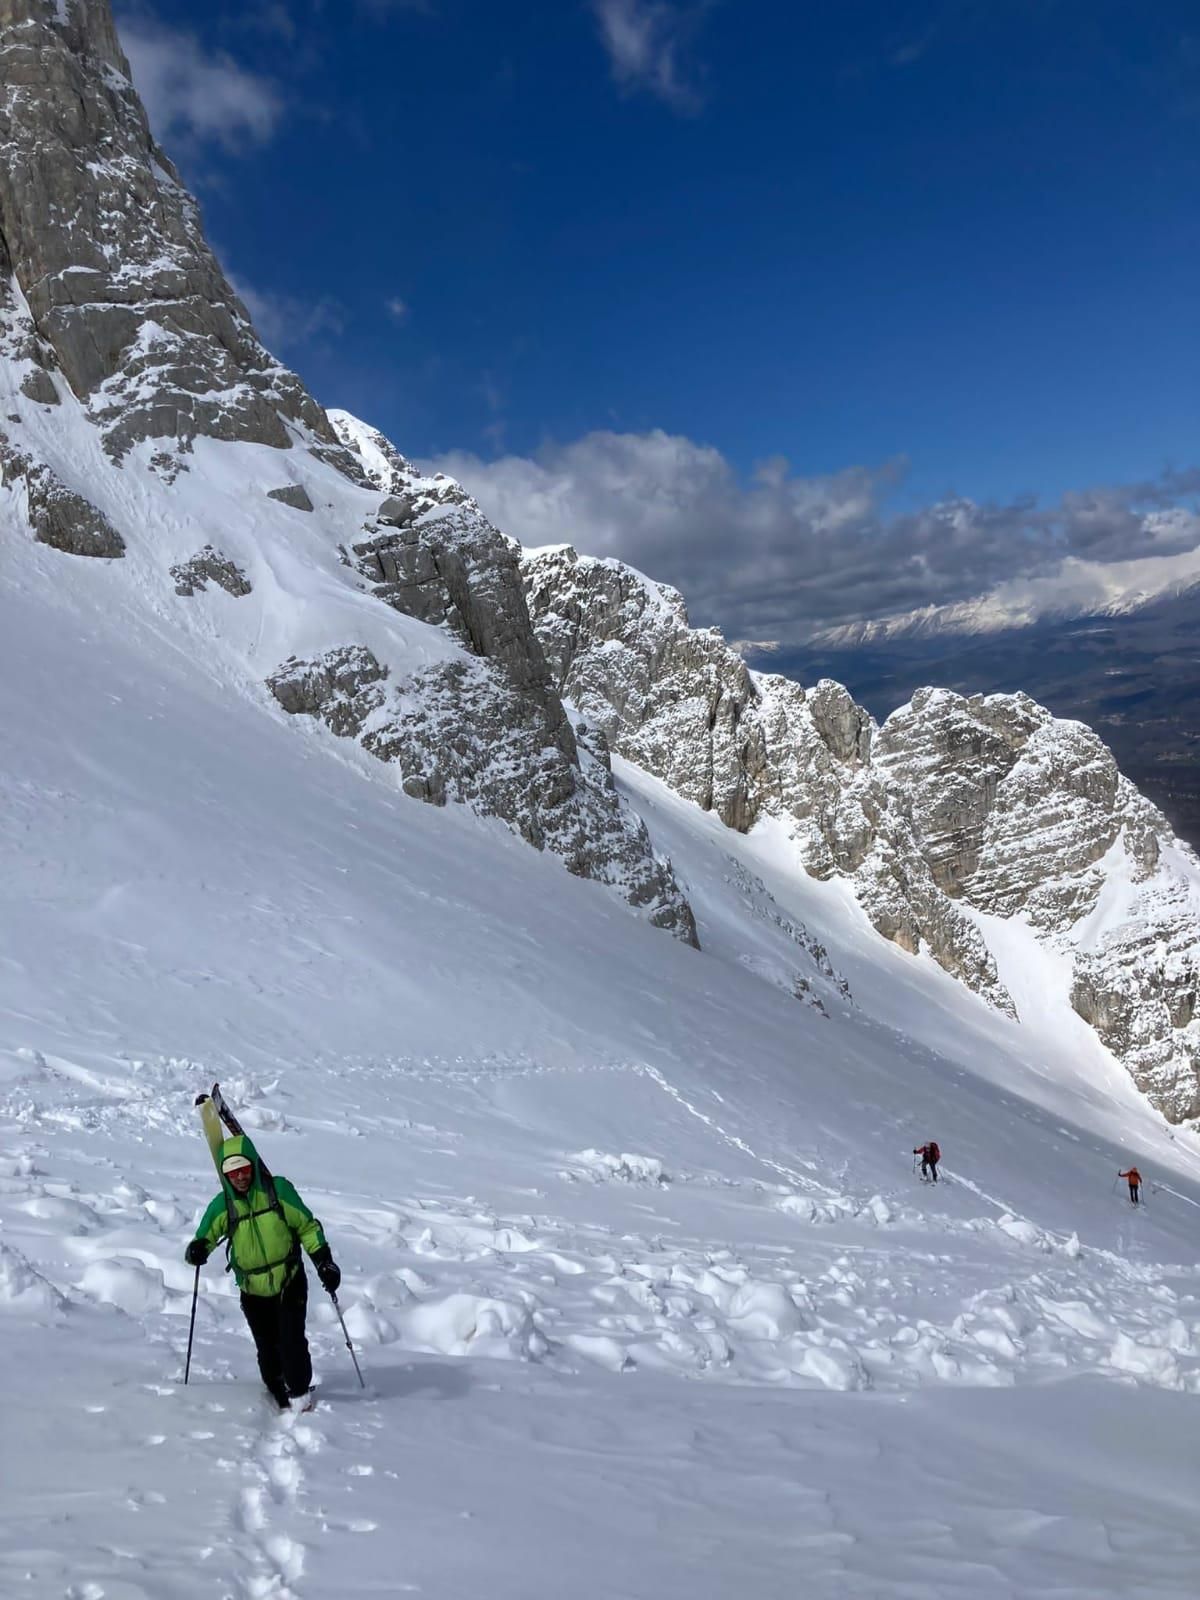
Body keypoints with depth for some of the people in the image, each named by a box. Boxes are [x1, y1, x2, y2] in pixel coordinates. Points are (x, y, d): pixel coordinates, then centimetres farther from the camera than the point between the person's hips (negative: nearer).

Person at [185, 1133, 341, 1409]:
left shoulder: (278, 1190, -11)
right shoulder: (223, 1205, -6)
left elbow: (307, 1227, -3)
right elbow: (205, 1237, -2)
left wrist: (324, 1261, -7)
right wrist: (197, 1251, -25)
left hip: (289, 1284, -2)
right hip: (253, 1292, 2)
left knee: (292, 1343, -11)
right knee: (267, 1350, 6)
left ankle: (300, 1393, 10)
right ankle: (278, 1396, 28)